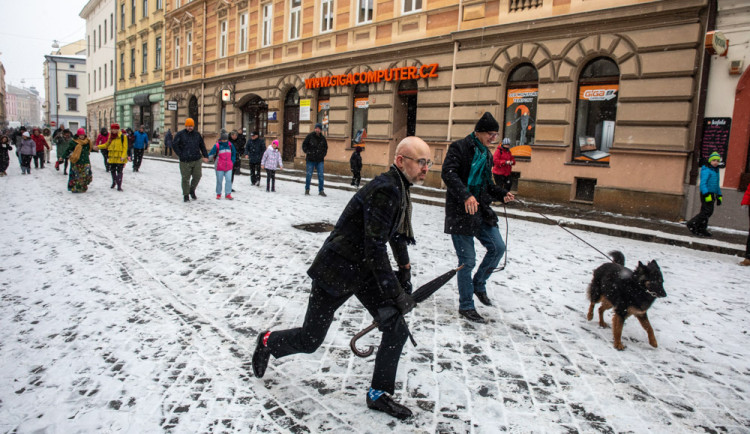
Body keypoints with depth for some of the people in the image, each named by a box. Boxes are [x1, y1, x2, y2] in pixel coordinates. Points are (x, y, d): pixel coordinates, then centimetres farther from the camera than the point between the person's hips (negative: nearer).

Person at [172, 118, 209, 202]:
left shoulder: (197, 134, 12)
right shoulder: (180, 134, 1)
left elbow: (202, 146, 17)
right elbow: (174, 144, -4)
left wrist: (205, 156, 9)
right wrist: (181, 155, -8)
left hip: (196, 160, 3)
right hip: (185, 161, -3)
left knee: (197, 176, 1)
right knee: (185, 178, 1)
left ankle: (192, 190, 26)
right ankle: (186, 195, 14)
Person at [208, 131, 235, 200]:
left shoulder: (230, 145, 6)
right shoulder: (217, 145, -5)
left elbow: (233, 153, 17)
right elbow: (211, 154, -4)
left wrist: (232, 161, 10)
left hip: (228, 166, 2)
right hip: (220, 167, -2)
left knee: (228, 180, -3)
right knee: (219, 181, 6)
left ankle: (228, 194, 3)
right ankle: (218, 194, 19)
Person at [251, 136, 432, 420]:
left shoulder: (400, 189, 5)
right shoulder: (384, 190, -26)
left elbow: (398, 235, 18)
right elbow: (375, 248, -28)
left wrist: (405, 274, 16)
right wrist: (397, 295, -21)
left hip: (364, 269, 9)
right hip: (336, 271, -9)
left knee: (396, 330, 3)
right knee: (310, 339, 7)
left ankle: (378, 394, 21)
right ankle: (267, 343, 38)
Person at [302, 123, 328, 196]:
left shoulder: (323, 138, 7)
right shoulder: (310, 136, -3)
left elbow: (325, 147, 21)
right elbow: (304, 145, 3)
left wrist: (324, 154, 8)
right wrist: (307, 152, -7)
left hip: (320, 160, 3)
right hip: (310, 159, -3)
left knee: (321, 175, 0)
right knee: (309, 175, 2)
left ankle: (321, 190, 7)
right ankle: (307, 189, 16)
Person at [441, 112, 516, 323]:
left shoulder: (486, 154, 16)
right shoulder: (459, 147, -9)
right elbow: (448, 173, -23)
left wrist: (502, 193, 6)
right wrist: (465, 195, -34)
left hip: (481, 211, 8)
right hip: (460, 212, -8)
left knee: (498, 247, 2)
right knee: (467, 260, -2)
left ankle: (478, 284, 26)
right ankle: (466, 306, 13)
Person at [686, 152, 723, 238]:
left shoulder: (716, 171, 19)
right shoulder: (706, 170, -10)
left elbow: (716, 185, 27)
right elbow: (703, 183, -19)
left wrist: (719, 195, 25)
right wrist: (707, 194, -26)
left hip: (711, 194, 9)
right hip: (706, 193, -9)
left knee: (708, 212, 8)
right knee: (707, 211, -15)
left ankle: (701, 229, 13)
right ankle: (692, 224, -9)